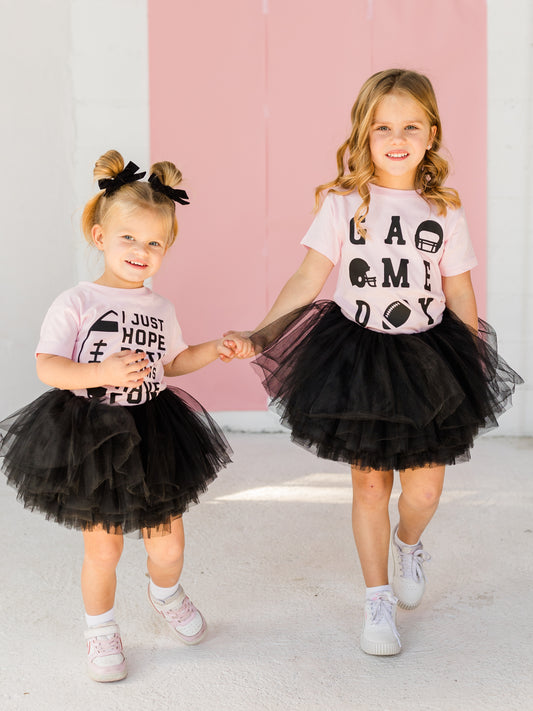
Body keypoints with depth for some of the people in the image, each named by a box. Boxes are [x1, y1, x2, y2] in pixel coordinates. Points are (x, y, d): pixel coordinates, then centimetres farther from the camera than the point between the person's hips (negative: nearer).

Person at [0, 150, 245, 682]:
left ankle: (165, 593, 47)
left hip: (152, 434, 4)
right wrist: (103, 372, -30)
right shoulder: (76, 302, -12)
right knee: (103, 546, 6)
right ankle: (100, 630, 32)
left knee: (168, 542, 12)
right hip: (90, 436, -4)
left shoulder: (161, 309, 5)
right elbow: (47, 367, -17)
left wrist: (211, 351, 6)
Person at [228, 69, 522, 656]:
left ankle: (408, 545, 39)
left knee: (425, 484, 2)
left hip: (428, 356, 2)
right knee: (368, 481, 6)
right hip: (358, 356, -1)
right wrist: (259, 335, -16)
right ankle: (378, 601, 23)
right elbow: (308, 279, -7)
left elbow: (459, 293, 6)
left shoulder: (444, 211, 0)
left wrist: (476, 366, 9)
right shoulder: (344, 203, -6)